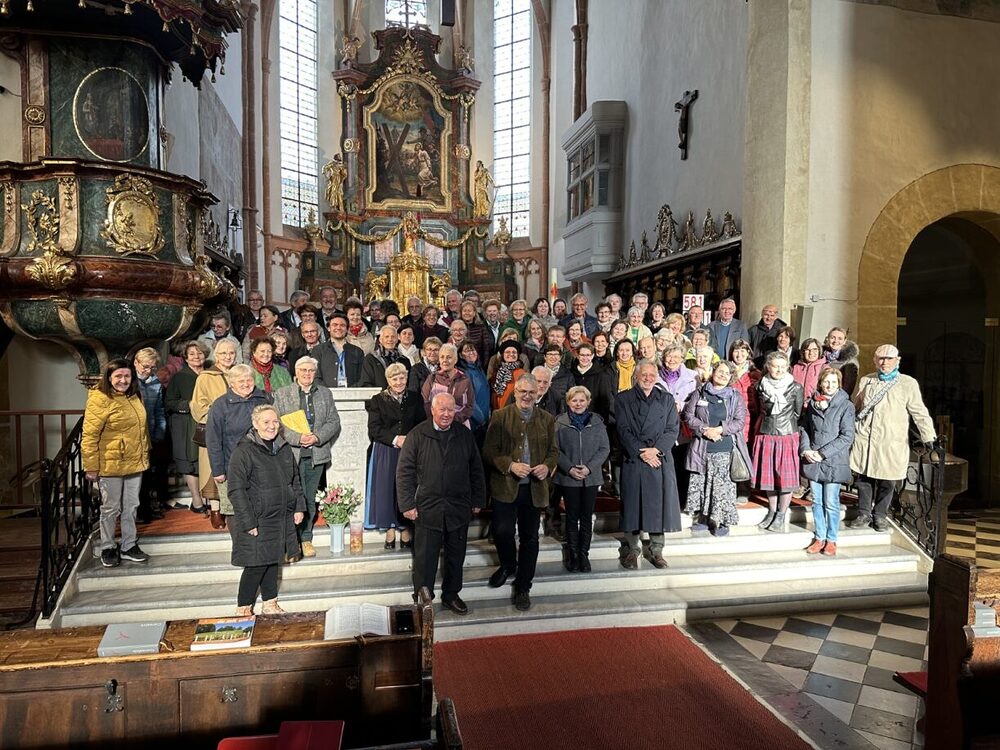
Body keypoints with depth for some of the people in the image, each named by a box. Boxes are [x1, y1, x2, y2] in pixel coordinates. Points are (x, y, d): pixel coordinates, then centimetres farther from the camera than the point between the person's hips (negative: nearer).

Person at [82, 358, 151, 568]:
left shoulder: (134, 397, 8)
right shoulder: (100, 399, -14)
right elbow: (89, 436, -15)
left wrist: (145, 454, 18)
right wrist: (91, 466, -16)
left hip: (135, 463, 7)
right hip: (110, 465, -6)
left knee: (131, 507, 14)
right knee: (111, 508, 6)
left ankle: (129, 546, 26)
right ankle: (107, 549, 23)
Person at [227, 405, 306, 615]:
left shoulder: (284, 449, 8)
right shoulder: (244, 451, -15)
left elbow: (294, 480, 18)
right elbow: (236, 490, -17)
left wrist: (299, 507, 11)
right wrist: (248, 522, -19)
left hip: (281, 518, 7)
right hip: (257, 522, -6)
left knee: (273, 561, 16)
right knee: (256, 565, -2)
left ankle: (270, 603, 30)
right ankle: (243, 609, 15)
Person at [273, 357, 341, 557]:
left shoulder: (325, 394, 12)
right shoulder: (282, 394, 4)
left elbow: (333, 422, 7)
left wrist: (317, 437, -10)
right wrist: (298, 437, -16)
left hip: (316, 454, 3)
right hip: (292, 454, -3)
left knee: (310, 499, 10)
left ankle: (306, 539, 21)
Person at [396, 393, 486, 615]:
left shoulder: (465, 435, 4)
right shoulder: (417, 435, -4)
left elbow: (476, 470, 10)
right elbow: (404, 472, -4)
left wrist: (477, 500, 8)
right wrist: (407, 504, -9)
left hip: (459, 508, 3)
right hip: (427, 508, -3)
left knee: (456, 555, 14)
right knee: (425, 557, 4)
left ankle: (451, 595, 31)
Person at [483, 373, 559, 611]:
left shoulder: (547, 419, 8)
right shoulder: (500, 417, -1)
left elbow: (554, 450, 11)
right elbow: (489, 451, -5)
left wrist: (548, 466, -10)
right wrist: (510, 466, -19)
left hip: (534, 488, 2)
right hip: (505, 486, -2)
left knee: (529, 538, 8)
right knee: (502, 531, -6)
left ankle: (522, 588, 22)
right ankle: (508, 565, 28)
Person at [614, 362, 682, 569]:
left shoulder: (666, 399, 11)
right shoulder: (623, 399, 5)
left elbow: (673, 429, 3)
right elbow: (623, 430, -3)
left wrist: (656, 449, -11)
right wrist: (641, 452, -13)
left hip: (661, 460, 2)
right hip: (633, 459, -2)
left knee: (659, 503, 3)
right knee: (633, 503, 1)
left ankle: (656, 550, 15)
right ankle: (632, 548, 14)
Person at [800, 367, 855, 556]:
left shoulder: (846, 406, -5)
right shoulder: (812, 402, 6)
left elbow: (847, 436, -10)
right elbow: (803, 428, 11)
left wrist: (823, 453, -13)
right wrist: (806, 450, -4)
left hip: (834, 461, -3)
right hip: (812, 460, 4)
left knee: (831, 503, 3)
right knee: (817, 501, 11)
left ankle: (831, 540, 17)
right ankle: (819, 538, 21)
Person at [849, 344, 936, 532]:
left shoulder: (908, 384, 0)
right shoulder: (865, 381, 10)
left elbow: (919, 412, -1)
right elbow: (855, 408, 20)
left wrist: (928, 437, -8)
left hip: (892, 444, -2)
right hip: (864, 440, 3)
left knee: (887, 482, 4)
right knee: (864, 479, 8)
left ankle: (879, 516, 22)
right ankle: (864, 514, 21)